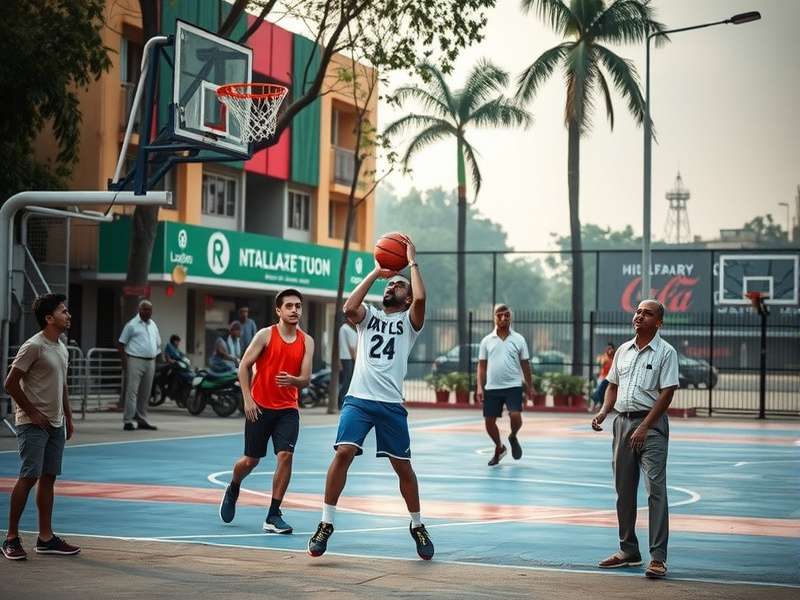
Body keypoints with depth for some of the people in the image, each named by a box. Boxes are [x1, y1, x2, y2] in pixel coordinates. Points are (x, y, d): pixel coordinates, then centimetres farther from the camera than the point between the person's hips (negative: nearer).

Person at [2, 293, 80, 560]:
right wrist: (32, 413, -13)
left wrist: (68, 417, 18)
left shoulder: (62, 348, 13)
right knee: (29, 477, -10)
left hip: (55, 425, 8)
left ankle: (46, 538, 12)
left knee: (48, 478, 8)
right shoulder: (34, 346, -13)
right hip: (32, 425, -8)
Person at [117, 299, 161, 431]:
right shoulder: (132, 325, -2)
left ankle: (142, 420, 16)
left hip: (150, 362, 6)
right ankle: (127, 421, -9)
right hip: (135, 361, -6)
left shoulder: (153, 325, 16)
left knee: (145, 393, 9)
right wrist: (124, 361, -10)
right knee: (132, 391, -9)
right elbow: (121, 344, -2)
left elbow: (158, 343, 25)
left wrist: (155, 356, 12)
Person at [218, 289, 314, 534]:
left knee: (285, 456, -15)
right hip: (260, 406, -2)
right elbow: (244, 366, -5)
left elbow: (305, 379, -3)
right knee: (251, 459, 8)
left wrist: (293, 380, -26)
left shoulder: (306, 341, 1)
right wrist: (247, 399, -12)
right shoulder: (266, 335, -6)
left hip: (288, 409, 2)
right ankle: (233, 489, 42)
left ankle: (273, 516, -7)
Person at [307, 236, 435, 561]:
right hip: (358, 399, 0)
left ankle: (417, 526, 25)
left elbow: (421, 298, -13)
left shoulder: (409, 321, 9)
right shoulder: (369, 315, 15)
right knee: (343, 453, -17)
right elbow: (349, 307, -8)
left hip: (392, 405, 0)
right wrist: (375, 272, -1)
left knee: (403, 467, 6)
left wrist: (412, 262, -3)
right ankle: (326, 524, -8)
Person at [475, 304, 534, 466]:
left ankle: (513, 438, 14)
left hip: (513, 386, -2)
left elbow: (525, 364, 8)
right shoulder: (487, 341, 5)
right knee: (489, 421, 2)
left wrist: (530, 386, 8)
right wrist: (480, 387, -2)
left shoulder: (518, 339, 3)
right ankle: (499, 448, 28)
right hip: (492, 388, 2)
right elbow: (482, 366, 7)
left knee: (515, 416, -19)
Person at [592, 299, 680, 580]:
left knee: (655, 488, -11)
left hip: (651, 423, -6)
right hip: (623, 421, 6)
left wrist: (644, 428, -17)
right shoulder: (623, 350, 14)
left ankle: (658, 557, -12)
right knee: (624, 489, 9)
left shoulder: (665, 352, -5)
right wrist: (603, 412, 2)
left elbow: (666, 394, -11)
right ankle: (628, 551, 19)